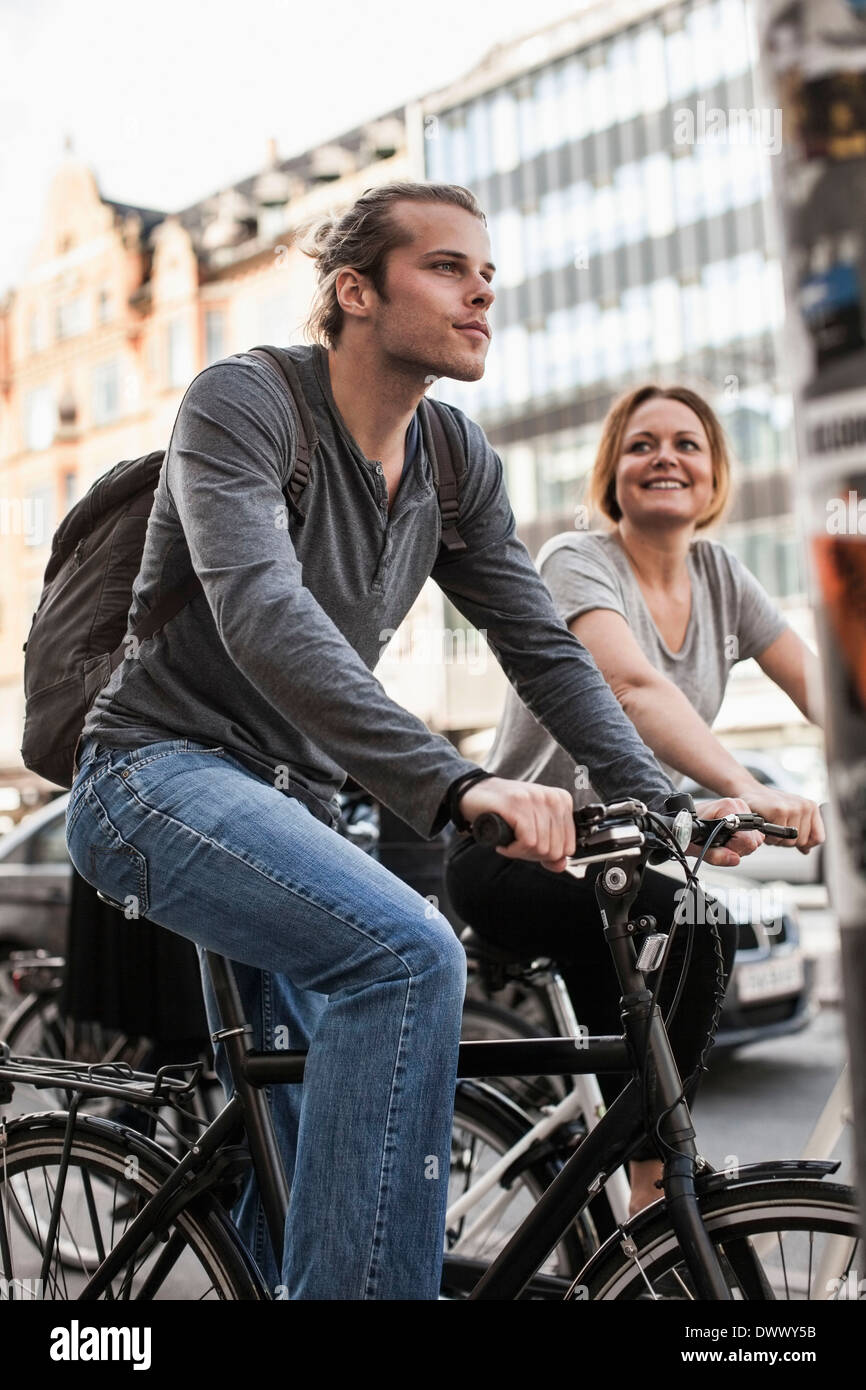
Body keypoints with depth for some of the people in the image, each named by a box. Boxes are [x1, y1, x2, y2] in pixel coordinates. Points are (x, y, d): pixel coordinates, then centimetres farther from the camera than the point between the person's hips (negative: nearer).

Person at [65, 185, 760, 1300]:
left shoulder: (458, 461, 5)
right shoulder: (241, 401, -15)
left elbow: (542, 647, 4)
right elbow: (262, 618, -31)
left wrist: (659, 800, -10)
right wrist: (456, 782, -42)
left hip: (289, 798, 7)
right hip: (162, 772, -7)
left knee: (305, 1155, 13)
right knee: (408, 953, -32)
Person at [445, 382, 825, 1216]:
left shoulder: (719, 576, 6)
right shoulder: (577, 561, -14)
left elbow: (817, 686, -5)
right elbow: (634, 686, -33)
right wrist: (744, 790, -48)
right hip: (515, 853, -7)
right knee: (694, 927, -29)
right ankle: (652, 1185, -16)